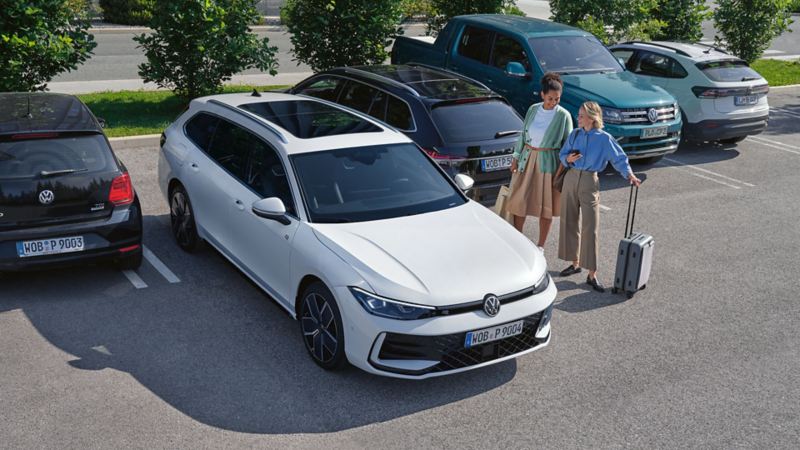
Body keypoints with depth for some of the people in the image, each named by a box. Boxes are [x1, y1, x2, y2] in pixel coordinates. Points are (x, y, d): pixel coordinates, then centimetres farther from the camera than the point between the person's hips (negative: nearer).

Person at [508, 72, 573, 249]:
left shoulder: (563, 115, -8)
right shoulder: (533, 110, 2)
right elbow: (523, 134, 10)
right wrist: (516, 157, 8)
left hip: (548, 161, -3)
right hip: (527, 159, 3)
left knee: (546, 204, 5)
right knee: (520, 199, 6)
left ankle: (540, 246, 18)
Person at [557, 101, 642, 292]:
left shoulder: (604, 139, -7)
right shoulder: (575, 134, 5)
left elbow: (619, 158, -4)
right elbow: (562, 154, 12)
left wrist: (629, 174, -19)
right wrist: (568, 159, -10)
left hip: (589, 182, -5)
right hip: (571, 178, 5)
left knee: (591, 228, -7)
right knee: (570, 222, 11)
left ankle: (592, 275, -3)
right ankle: (575, 263, 27)